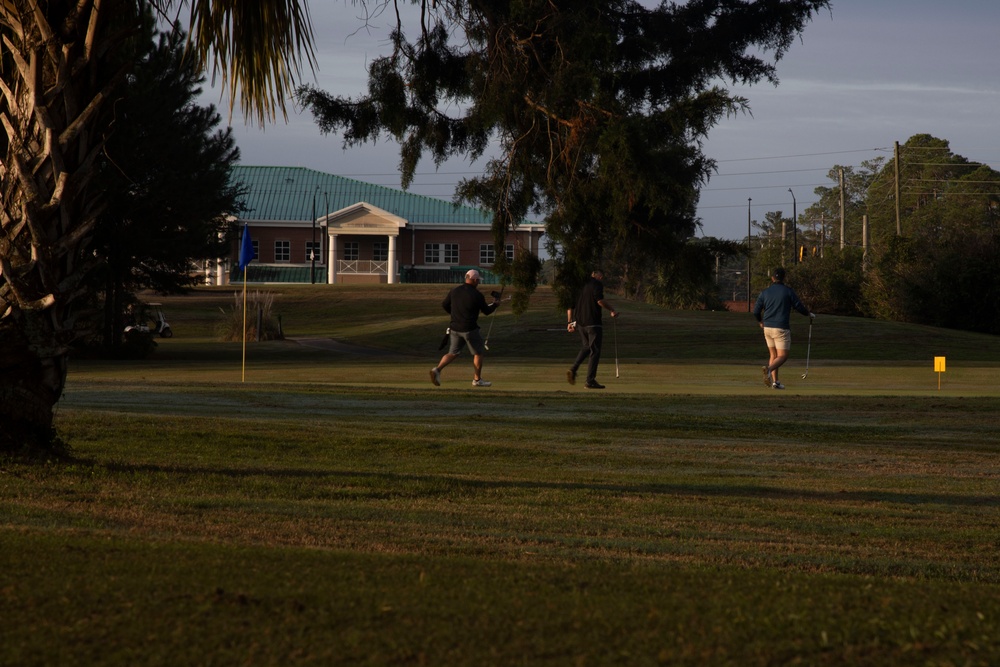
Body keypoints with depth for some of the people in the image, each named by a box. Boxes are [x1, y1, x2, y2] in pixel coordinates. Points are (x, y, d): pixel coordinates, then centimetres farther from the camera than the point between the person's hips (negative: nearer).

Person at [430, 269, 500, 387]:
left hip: (455, 328, 5)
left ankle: (437, 369, -12)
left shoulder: (455, 291, 4)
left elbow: (444, 304, 14)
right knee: (478, 353, 11)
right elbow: (486, 311, -1)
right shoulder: (477, 295, -11)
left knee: (452, 353, 11)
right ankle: (477, 380, 14)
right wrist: (495, 304, 19)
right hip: (469, 329, -5)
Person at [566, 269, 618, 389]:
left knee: (585, 347, 22)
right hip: (593, 322, -7)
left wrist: (569, 322, 19)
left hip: (580, 321, 7)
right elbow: (600, 300, -21)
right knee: (595, 351, 0)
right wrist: (612, 310, -9)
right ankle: (590, 381, -3)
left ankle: (573, 370, 4)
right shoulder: (597, 284, -5)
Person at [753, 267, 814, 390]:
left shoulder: (765, 292, 6)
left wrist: (760, 322, 27)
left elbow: (756, 311, 6)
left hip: (767, 328, 5)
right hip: (781, 328, -5)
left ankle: (774, 382, 10)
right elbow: (799, 307, 0)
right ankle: (769, 369, -34)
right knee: (782, 356, -6)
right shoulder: (788, 291, -3)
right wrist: (809, 314, 21)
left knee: (773, 355, 16)